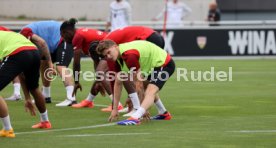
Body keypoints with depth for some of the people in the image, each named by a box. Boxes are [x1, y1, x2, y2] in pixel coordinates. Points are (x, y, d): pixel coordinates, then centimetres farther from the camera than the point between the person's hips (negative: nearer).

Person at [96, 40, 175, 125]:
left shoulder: (129, 54, -30)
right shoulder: (118, 57, 0)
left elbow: (138, 83, -26)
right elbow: (118, 83, 5)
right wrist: (115, 109, 4)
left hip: (165, 64, -11)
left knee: (150, 92, -30)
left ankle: (135, 118, -48)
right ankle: (164, 114, 48)